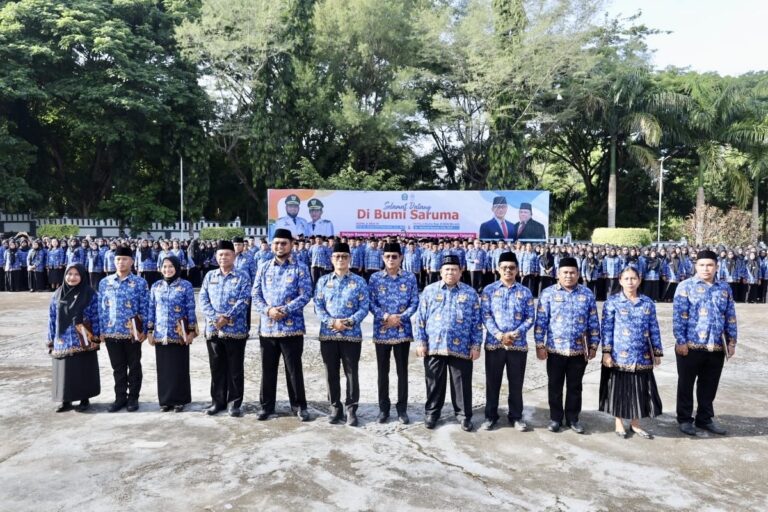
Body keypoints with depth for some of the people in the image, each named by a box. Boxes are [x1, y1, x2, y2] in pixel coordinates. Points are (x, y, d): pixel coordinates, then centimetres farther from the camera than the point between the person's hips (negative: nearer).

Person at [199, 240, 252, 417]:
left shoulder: (242, 277, 0)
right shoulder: (209, 276, 10)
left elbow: (244, 301, -10)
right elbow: (203, 299, 3)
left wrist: (227, 317, -18)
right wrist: (215, 317, -13)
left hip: (236, 330, -3)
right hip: (213, 329, 3)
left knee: (235, 369, 3)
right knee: (217, 368, 11)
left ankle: (234, 403, 13)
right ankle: (217, 401, 23)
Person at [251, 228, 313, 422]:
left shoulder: (300, 268, -1)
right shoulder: (264, 268, 9)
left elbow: (305, 295, -9)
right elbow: (255, 295, 6)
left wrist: (285, 310, -18)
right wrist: (268, 310, -13)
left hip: (292, 327, -3)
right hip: (267, 327, 3)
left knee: (294, 369, 5)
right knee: (268, 369, 11)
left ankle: (299, 405, 18)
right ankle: (266, 405, 24)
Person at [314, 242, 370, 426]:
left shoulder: (359, 282, 1)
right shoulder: (323, 281, 6)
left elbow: (364, 307, -3)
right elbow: (318, 307, 2)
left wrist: (350, 322, -18)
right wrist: (332, 322, -14)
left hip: (352, 334, -2)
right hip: (328, 334, 2)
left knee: (351, 373, 3)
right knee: (331, 373, 9)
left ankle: (351, 409, 14)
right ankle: (335, 407, 22)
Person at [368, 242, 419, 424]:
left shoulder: (410, 278, 1)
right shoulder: (375, 278, 1)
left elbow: (414, 302, -1)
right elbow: (371, 303, -2)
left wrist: (399, 318, -14)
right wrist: (386, 316, -17)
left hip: (403, 331, 0)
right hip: (381, 331, 0)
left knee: (402, 371, 7)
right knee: (383, 371, 9)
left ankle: (402, 409, 19)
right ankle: (383, 408, 21)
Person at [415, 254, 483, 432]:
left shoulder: (470, 293, 5)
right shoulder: (429, 291, 5)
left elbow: (477, 322, 5)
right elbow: (420, 318, 5)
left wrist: (476, 345, -1)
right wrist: (420, 342, -1)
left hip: (461, 348, 0)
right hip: (434, 346, 0)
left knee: (462, 383, 6)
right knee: (434, 382, 10)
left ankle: (464, 415, 21)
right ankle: (431, 412, 26)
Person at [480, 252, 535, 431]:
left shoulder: (525, 292, 5)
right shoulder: (489, 290, 2)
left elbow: (530, 317, 1)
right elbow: (485, 315, -4)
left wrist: (515, 333, -14)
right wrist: (499, 335, -17)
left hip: (518, 344, 1)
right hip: (494, 343, -1)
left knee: (516, 383, 9)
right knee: (492, 382, 8)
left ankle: (516, 417, 24)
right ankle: (490, 416, 22)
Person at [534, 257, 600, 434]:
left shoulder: (587, 294, 3)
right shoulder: (548, 293, -3)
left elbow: (593, 322, 6)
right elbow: (541, 321, -3)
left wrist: (593, 345, 4)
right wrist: (540, 345, -7)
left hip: (579, 350, 1)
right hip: (555, 349, -1)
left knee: (575, 386, 12)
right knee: (555, 386, 10)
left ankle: (573, 419, 27)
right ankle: (555, 418, 24)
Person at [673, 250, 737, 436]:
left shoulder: (725, 288, 10)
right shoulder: (686, 286, -4)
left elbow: (731, 317, 13)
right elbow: (678, 316, -8)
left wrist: (731, 341, 8)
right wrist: (680, 341, -13)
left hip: (716, 347, 4)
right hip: (690, 346, -4)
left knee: (709, 385, 14)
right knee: (686, 384, 8)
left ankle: (705, 419, 29)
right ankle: (685, 419, 20)